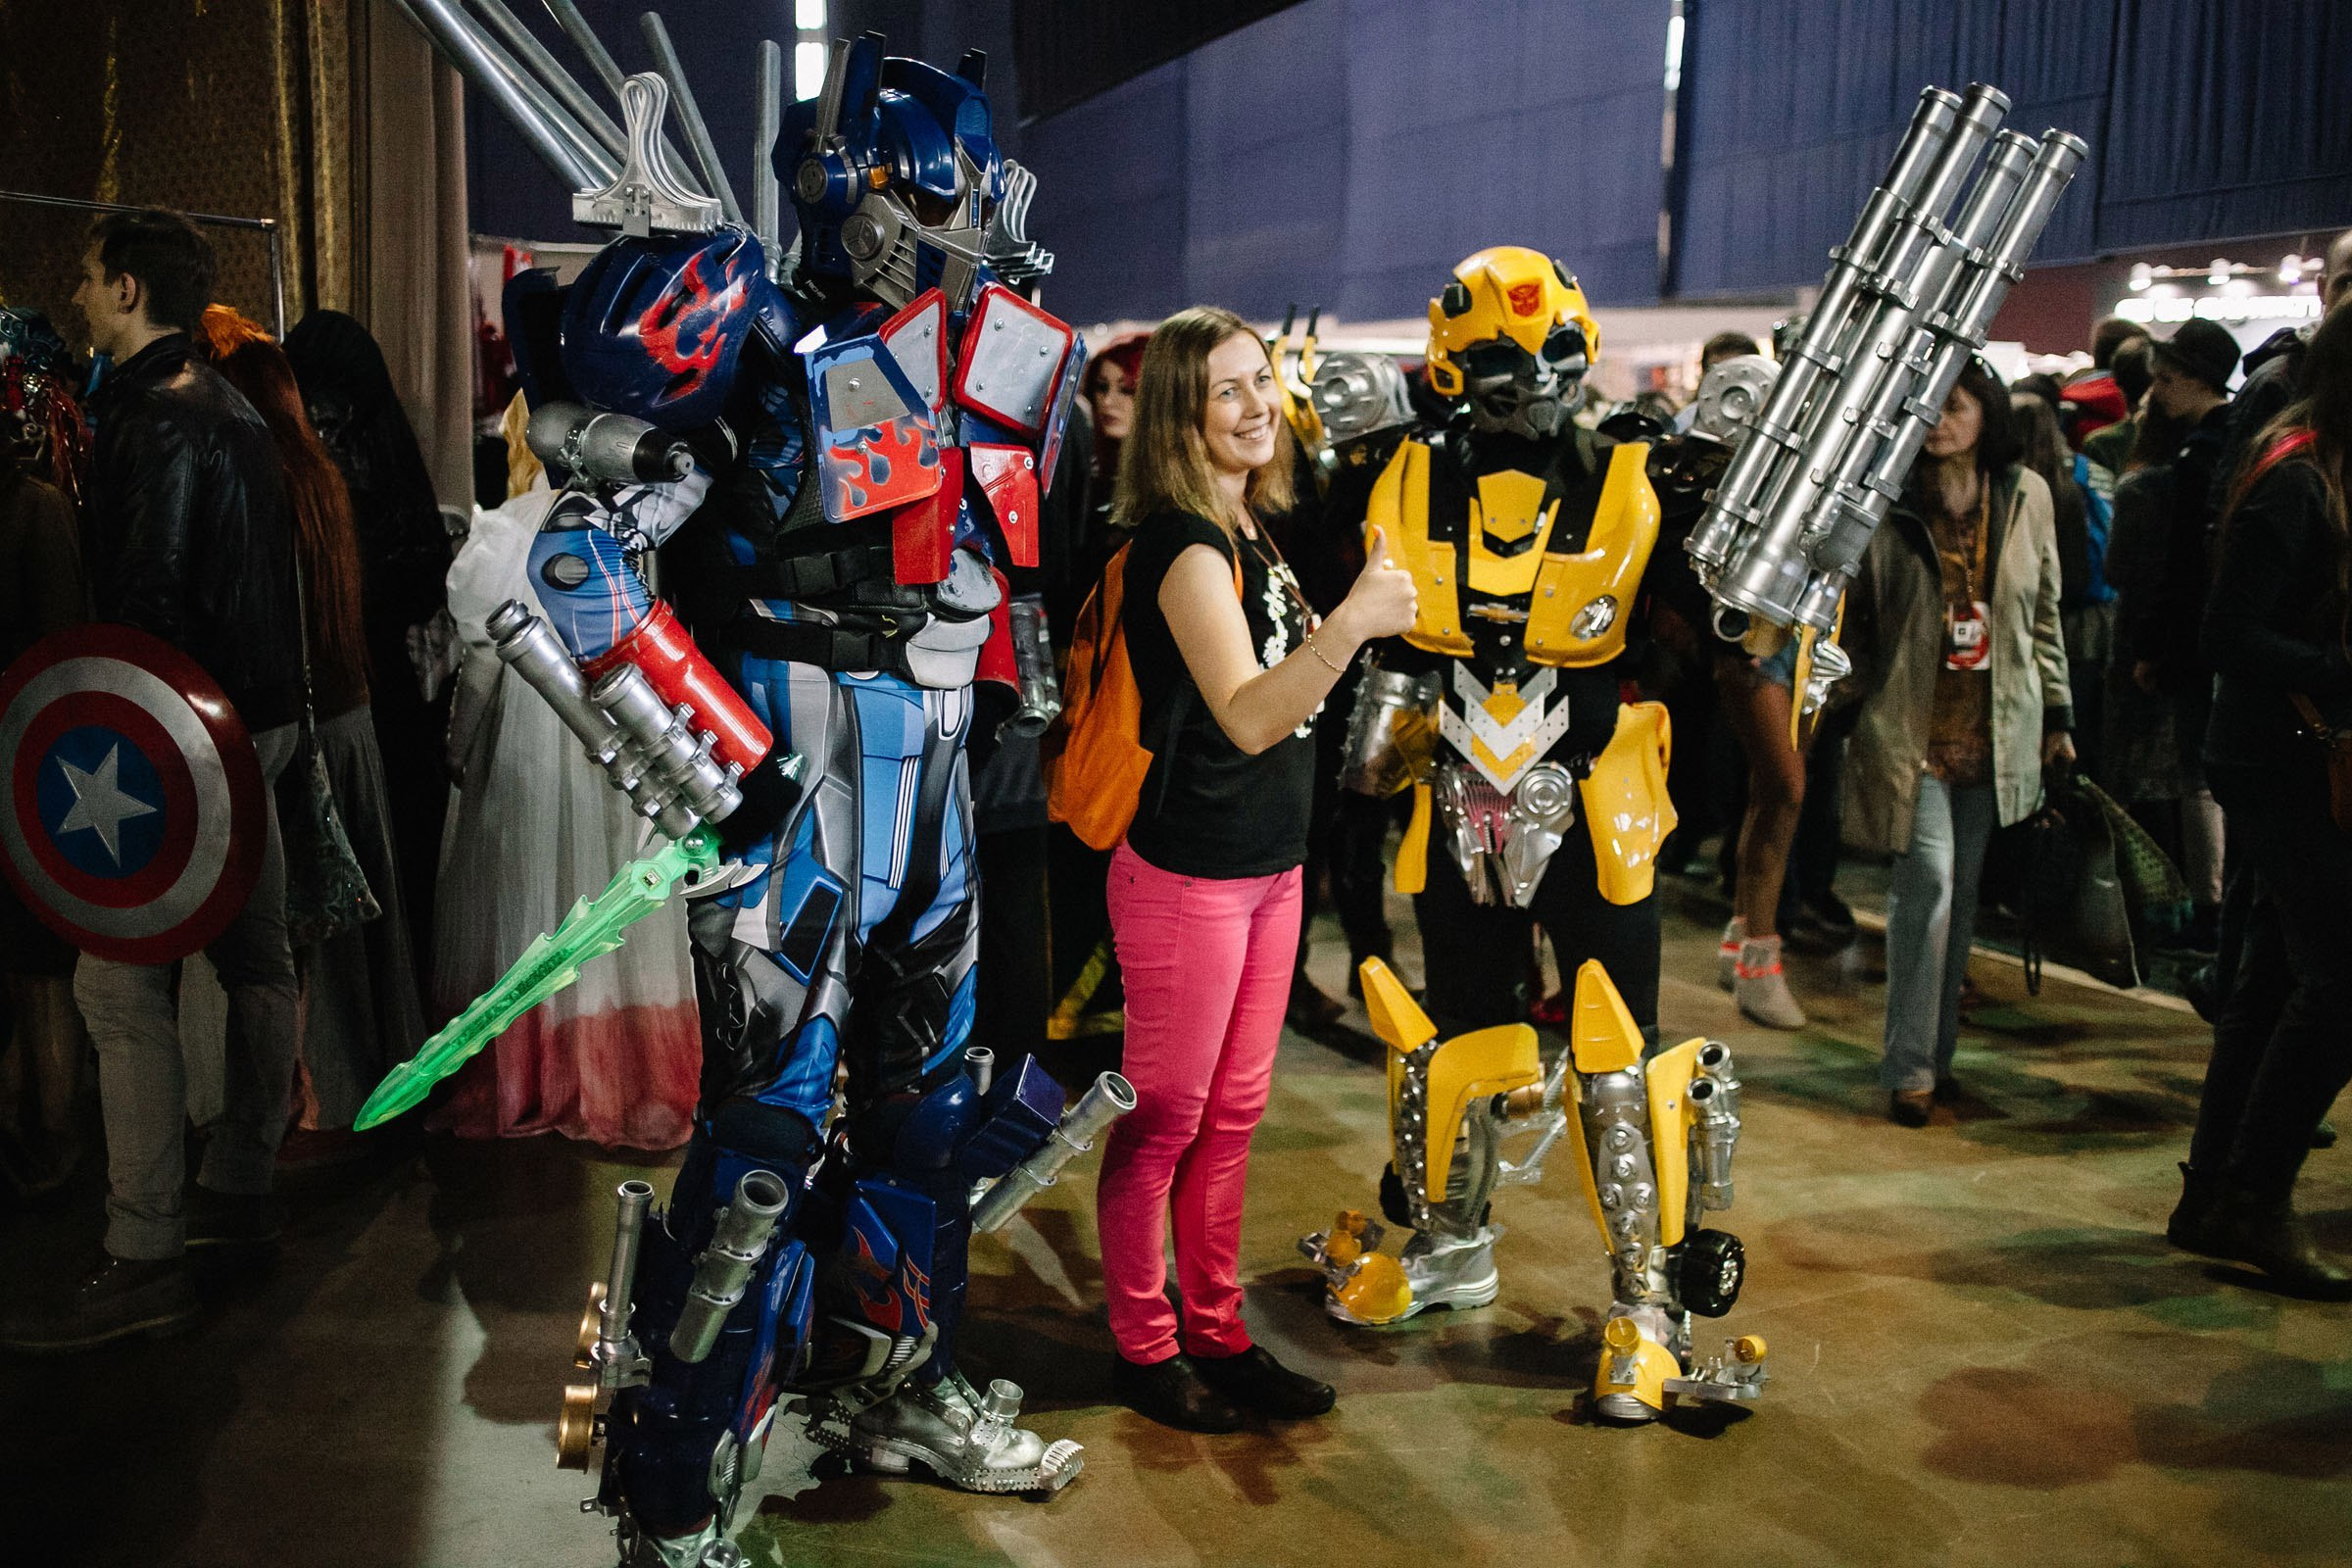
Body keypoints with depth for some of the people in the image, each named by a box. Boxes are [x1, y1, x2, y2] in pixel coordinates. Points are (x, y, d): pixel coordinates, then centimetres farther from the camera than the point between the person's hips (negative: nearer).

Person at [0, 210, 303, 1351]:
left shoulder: (156, 422, -15)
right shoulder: (232, 410, 15)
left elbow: (141, 601, -20)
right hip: (254, 719, 11)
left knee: (122, 985, -9)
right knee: (252, 956, 15)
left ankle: (144, 1260, -7)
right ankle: (241, 1188, 28)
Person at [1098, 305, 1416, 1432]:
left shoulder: (1250, 528, 9)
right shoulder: (1184, 545, -19)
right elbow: (1246, 716, -33)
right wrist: (1351, 622, -44)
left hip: (1270, 865, 9)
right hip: (1186, 874, -9)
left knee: (1232, 1114, 16)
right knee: (1163, 1119, 4)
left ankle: (1217, 1332, 29)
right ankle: (1144, 1348, 19)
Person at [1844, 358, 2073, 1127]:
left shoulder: (2025, 494, 5)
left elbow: (2044, 612, 13)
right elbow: (1849, 609, 2)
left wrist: (2057, 714, 13)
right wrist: (1876, 689, -7)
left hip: (1995, 728, 4)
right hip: (1912, 724, -4)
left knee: (1963, 891, 9)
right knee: (1928, 878, -13)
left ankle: (1939, 1052, 21)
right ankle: (1910, 1068, -5)